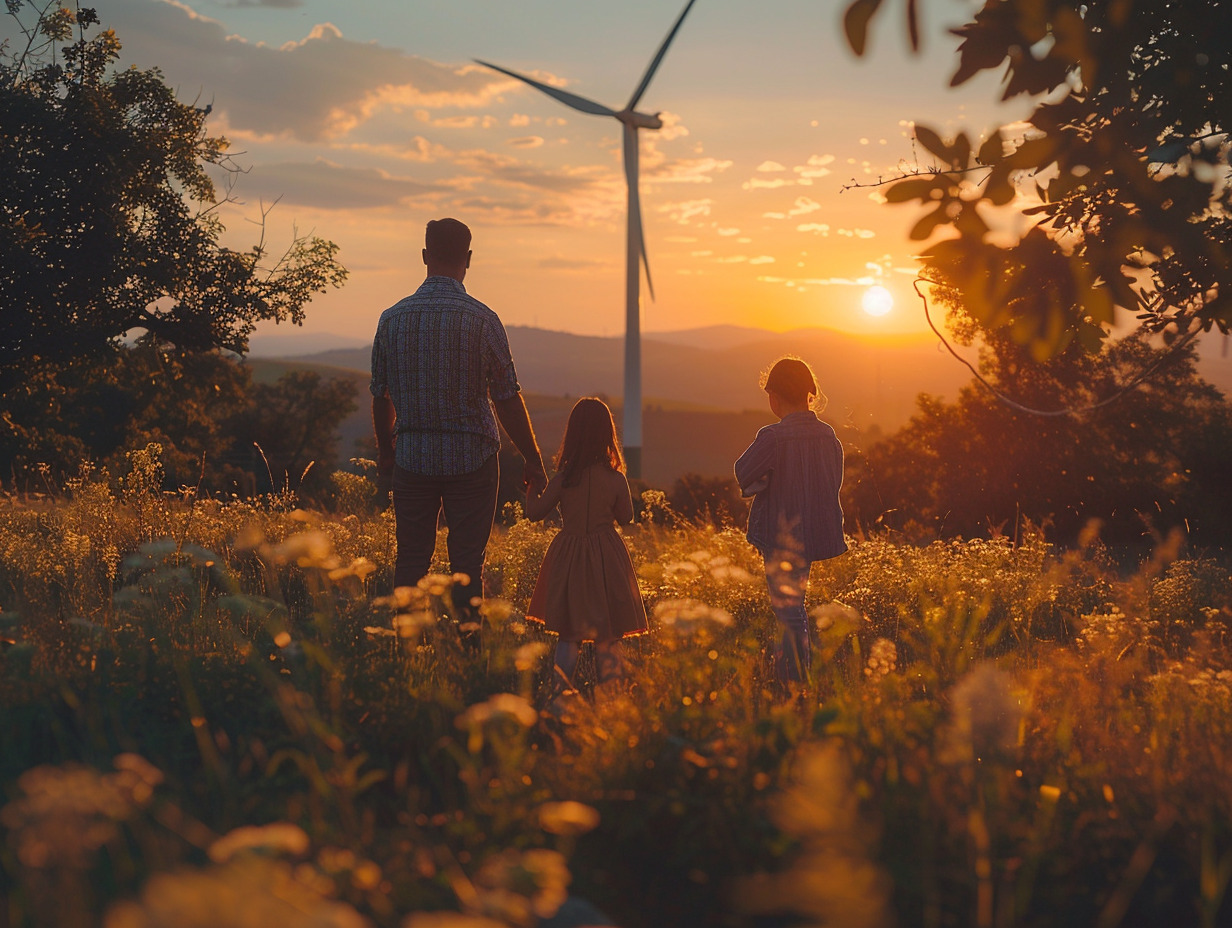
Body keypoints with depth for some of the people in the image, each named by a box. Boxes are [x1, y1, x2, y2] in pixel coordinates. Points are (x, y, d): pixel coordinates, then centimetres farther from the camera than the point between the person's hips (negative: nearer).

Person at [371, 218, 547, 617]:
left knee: (410, 559, 10)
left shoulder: (392, 318, 0)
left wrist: (385, 452, 23)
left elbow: (381, 397, 8)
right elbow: (507, 399, -8)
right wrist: (533, 460, 1)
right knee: (467, 565, 4)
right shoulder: (481, 319, -10)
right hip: (472, 457, -2)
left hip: (412, 455, 2)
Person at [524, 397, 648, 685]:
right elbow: (625, 517, 5)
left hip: (569, 559, 0)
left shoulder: (562, 479, -10)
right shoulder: (616, 480, -9)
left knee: (568, 635, 9)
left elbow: (534, 513, 0)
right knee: (607, 638, 8)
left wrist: (532, 486, 17)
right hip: (606, 560, 0)